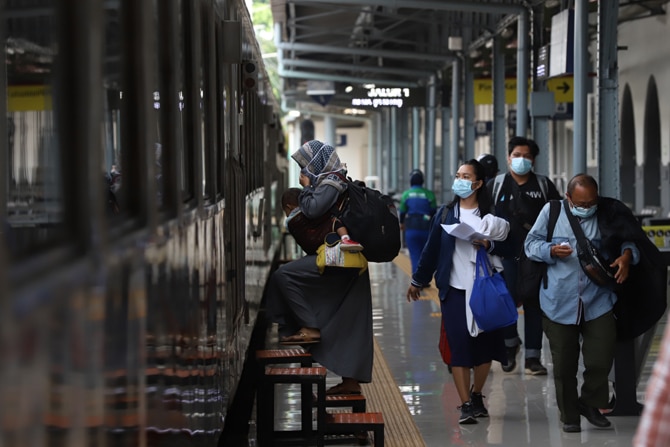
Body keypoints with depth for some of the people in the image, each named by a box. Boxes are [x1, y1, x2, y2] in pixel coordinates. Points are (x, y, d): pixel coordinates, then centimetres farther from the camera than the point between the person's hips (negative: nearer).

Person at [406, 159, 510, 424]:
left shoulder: (490, 214, 1)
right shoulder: (445, 214, 6)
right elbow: (432, 248, 10)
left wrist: (488, 245, -20)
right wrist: (418, 281, 15)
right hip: (454, 289, 0)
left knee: (485, 343, 5)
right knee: (459, 346, -5)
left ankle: (476, 395, 27)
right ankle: (466, 405, -2)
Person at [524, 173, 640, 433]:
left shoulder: (609, 213, 1)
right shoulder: (552, 211, 1)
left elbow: (630, 239, 11)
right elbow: (530, 244, 5)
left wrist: (627, 255, -11)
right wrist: (551, 250, -15)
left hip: (598, 302, 0)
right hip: (559, 302, 0)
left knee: (601, 358, -4)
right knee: (564, 364, 8)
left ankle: (589, 402, 22)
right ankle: (569, 415, 23)